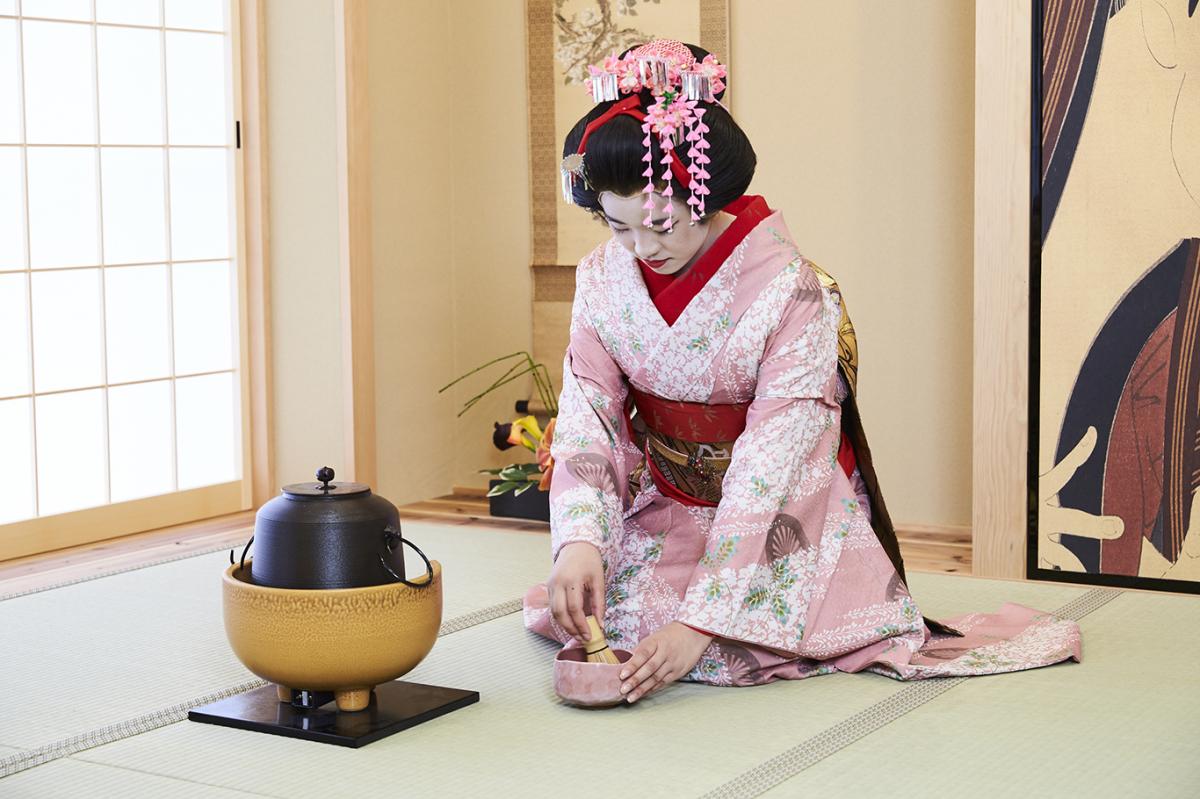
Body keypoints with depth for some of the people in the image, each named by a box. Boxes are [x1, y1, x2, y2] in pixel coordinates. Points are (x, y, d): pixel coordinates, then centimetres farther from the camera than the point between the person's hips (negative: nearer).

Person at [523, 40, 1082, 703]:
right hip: (664, 512, 4)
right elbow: (585, 421, -13)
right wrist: (579, 541, -32)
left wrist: (700, 622, -35)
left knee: (733, 647, -22)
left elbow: (767, 471, -29)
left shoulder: (790, 291, -25)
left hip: (785, 520, -3)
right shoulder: (603, 281, -8)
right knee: (587, 613, -16)